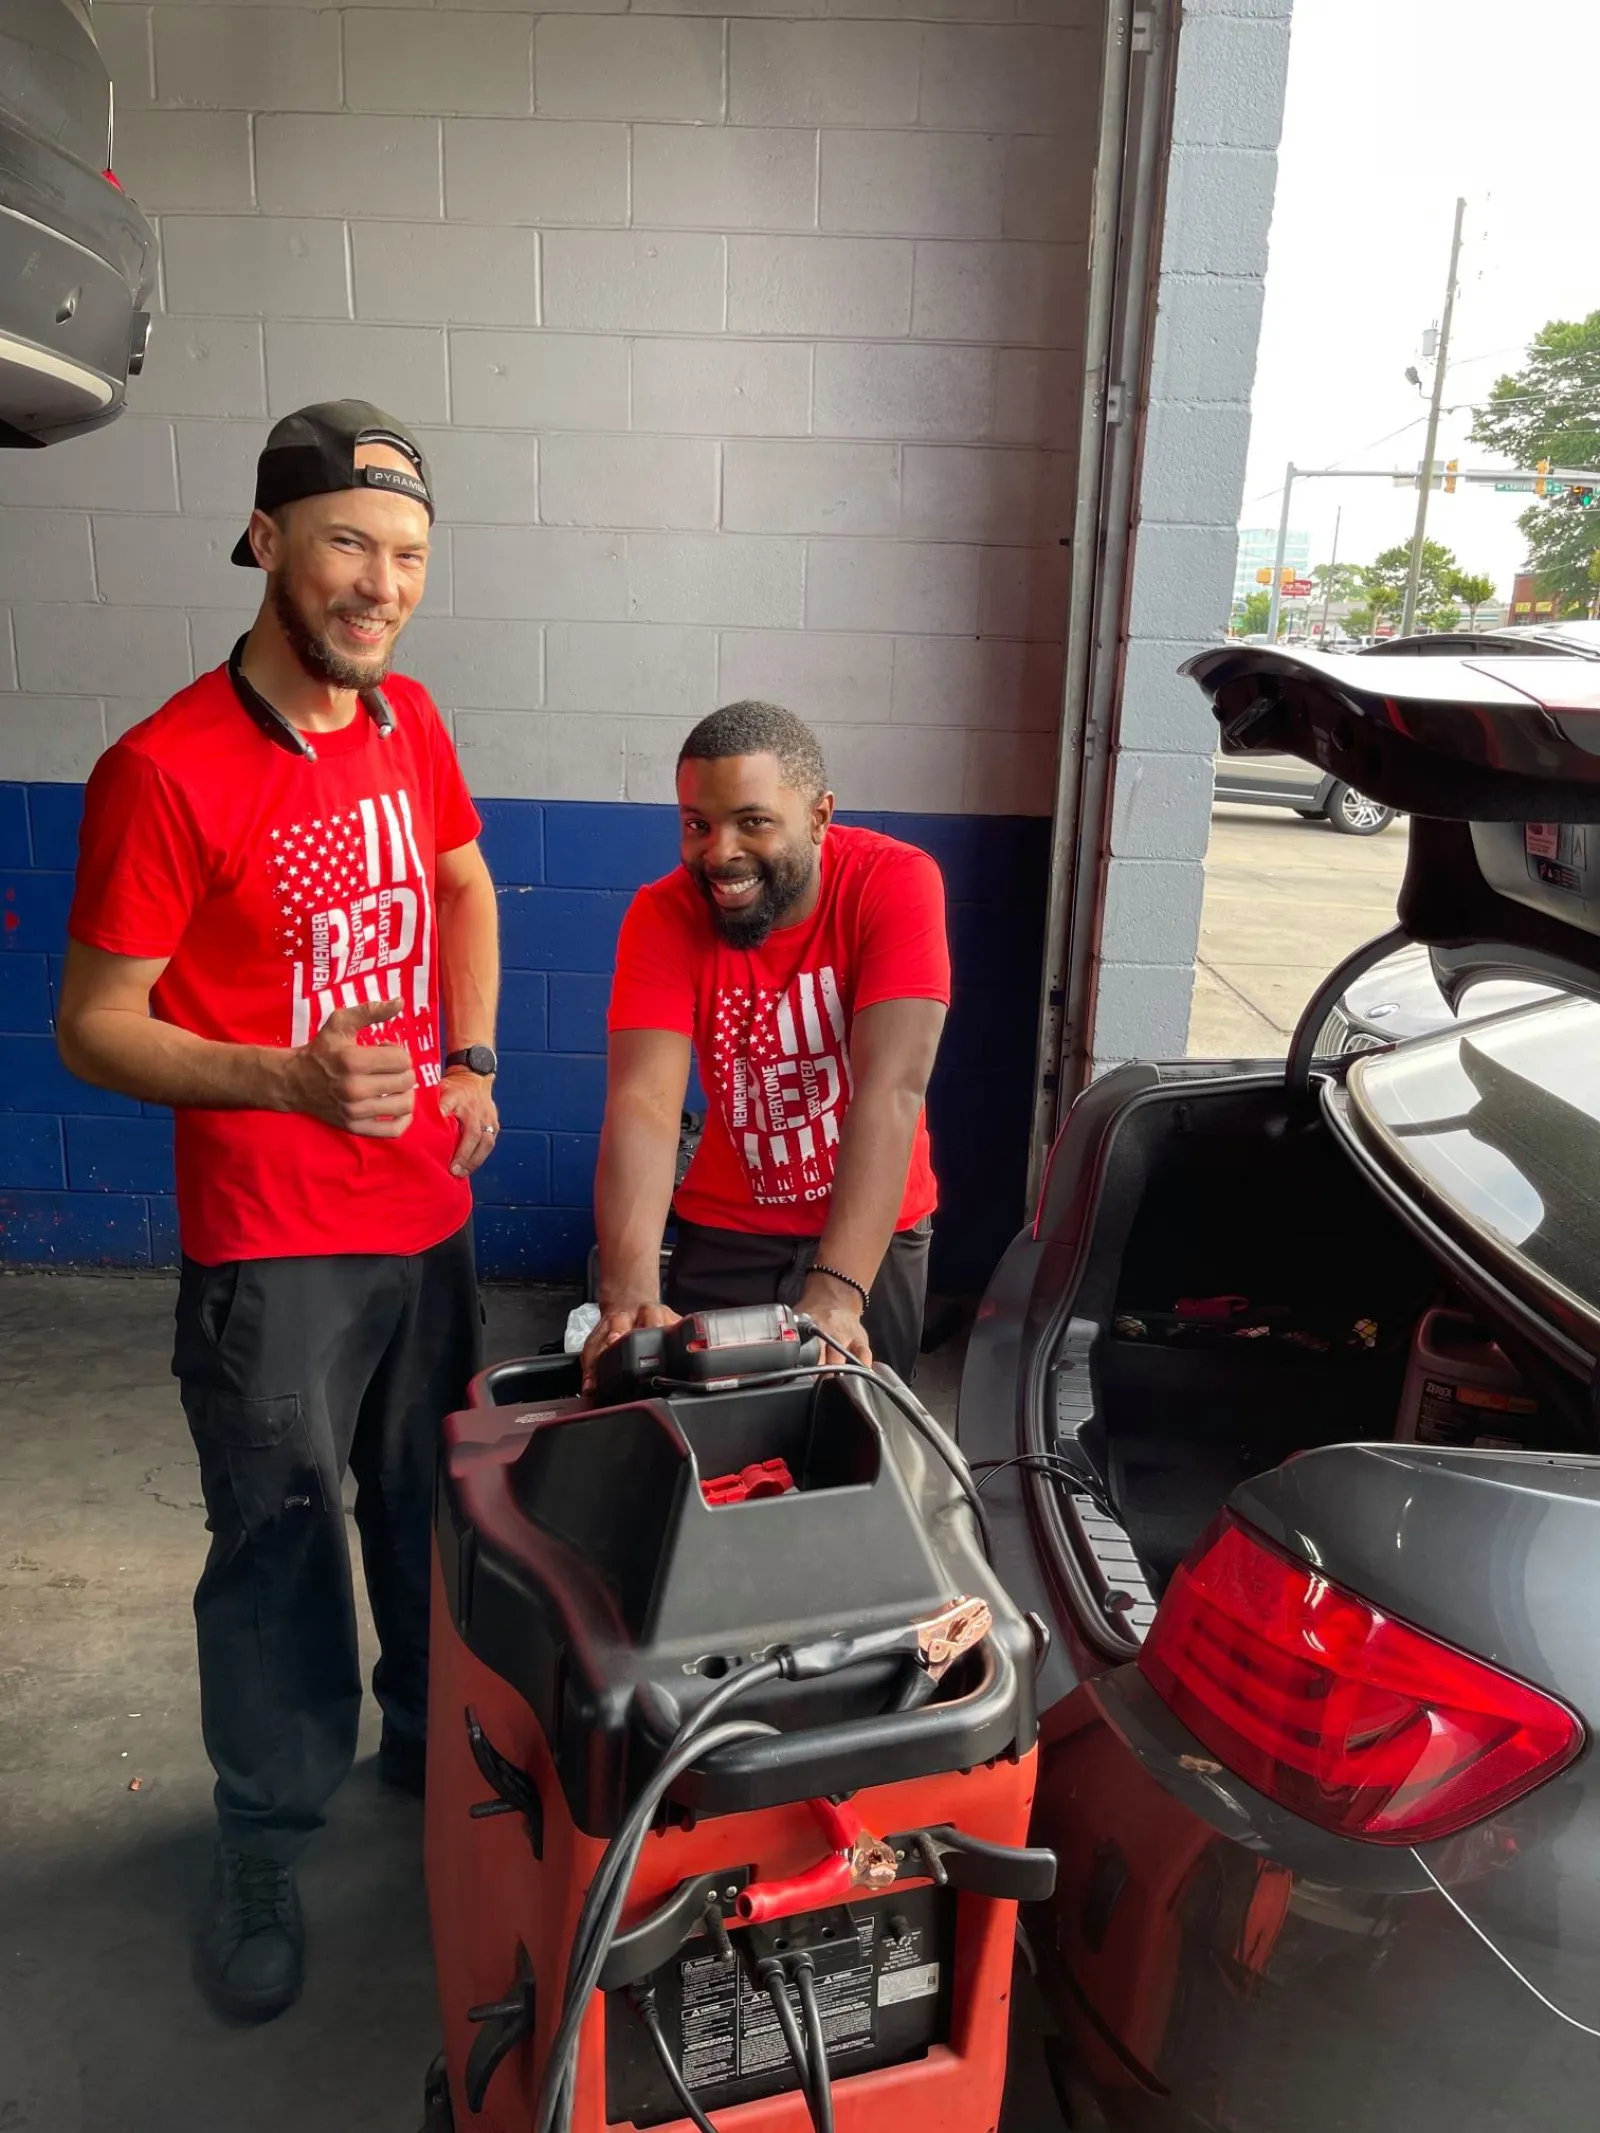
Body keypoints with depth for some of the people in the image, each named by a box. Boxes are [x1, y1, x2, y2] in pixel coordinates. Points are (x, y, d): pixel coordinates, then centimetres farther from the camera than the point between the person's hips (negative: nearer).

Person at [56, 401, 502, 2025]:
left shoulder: (408, 722, 2)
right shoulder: (165, 771, -17)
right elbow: (93, 1024, -13)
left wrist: (471, 1056, 8)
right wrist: (290, 1079, -28)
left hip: (429, 1214, 6)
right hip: (270, 1245, -6)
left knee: (433, 1508, 20)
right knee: (282, 1547, 9)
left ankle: (428, 1745, 45)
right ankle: (265, 1845, 32)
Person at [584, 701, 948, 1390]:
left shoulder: (895, 884, -22)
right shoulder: (662, 916, -16)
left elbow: (892, 1088, -31)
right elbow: (642, 1104, -28)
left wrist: (836, 1291, -41)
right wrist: (630, 1296, -43)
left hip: (874, 1234, -1)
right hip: (726, 1234, 1)